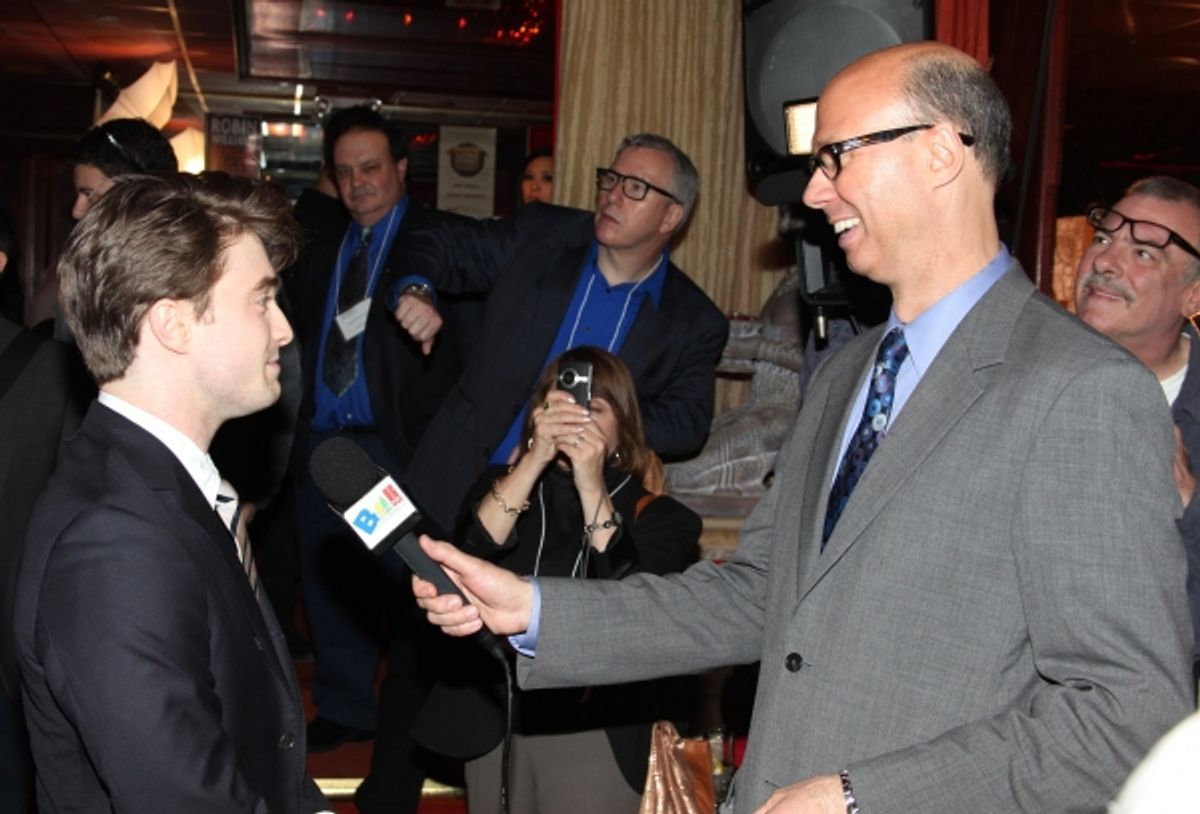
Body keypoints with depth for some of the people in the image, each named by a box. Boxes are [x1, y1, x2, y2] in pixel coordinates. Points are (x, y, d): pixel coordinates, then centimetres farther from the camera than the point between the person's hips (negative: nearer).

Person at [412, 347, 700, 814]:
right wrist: (534, 461, -19)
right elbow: (463, 564, -12)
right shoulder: (502, 486, 5)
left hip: (598, 734, -2)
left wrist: (592, 488, -21)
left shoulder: (658, 516, -2)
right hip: (496, 722, 3)